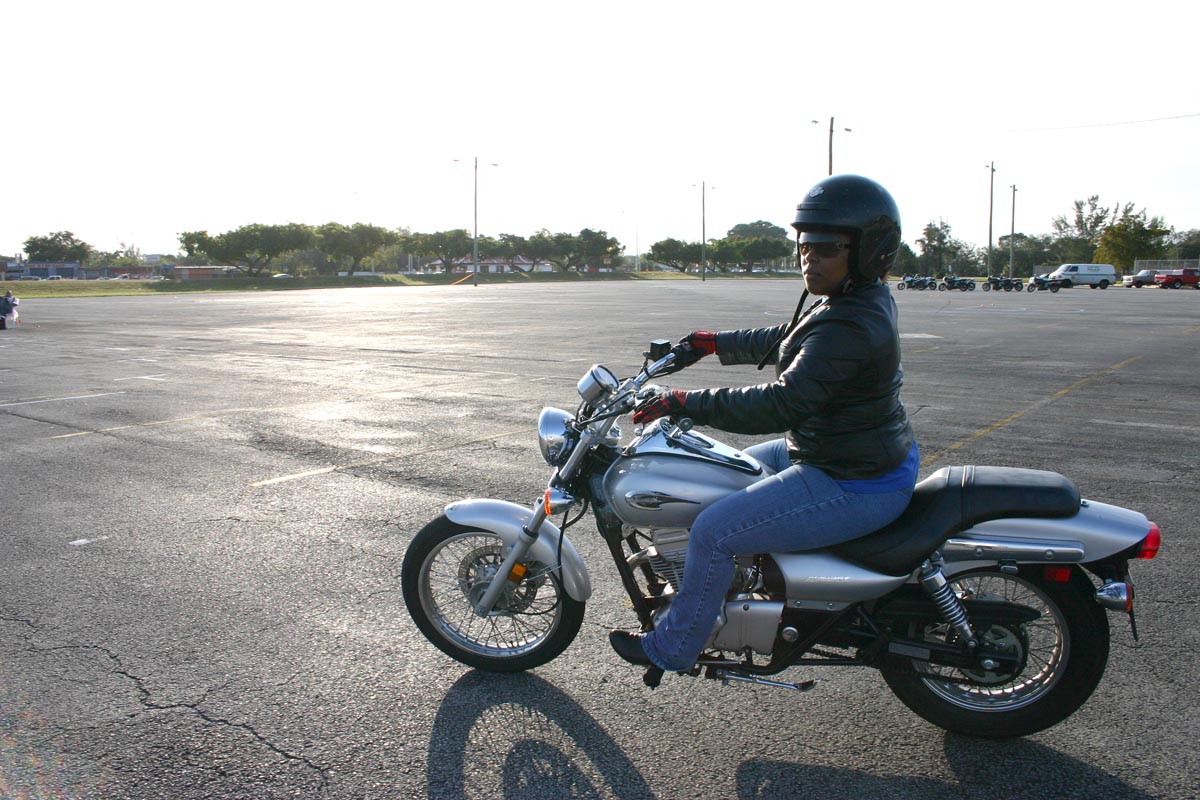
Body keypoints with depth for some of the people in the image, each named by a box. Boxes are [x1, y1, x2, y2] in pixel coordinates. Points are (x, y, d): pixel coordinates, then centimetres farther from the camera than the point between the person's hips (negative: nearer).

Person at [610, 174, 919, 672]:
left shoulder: (848, 329, -28)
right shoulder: (863, 298, 5)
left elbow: (780, 404, -34)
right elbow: (783, 341, 17)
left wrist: (683, 403, -31)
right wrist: (710, 343, 14)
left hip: (852, 488, -11)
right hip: (865, 456, 11)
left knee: (713, 532, -12)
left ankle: (672, 648, 8)